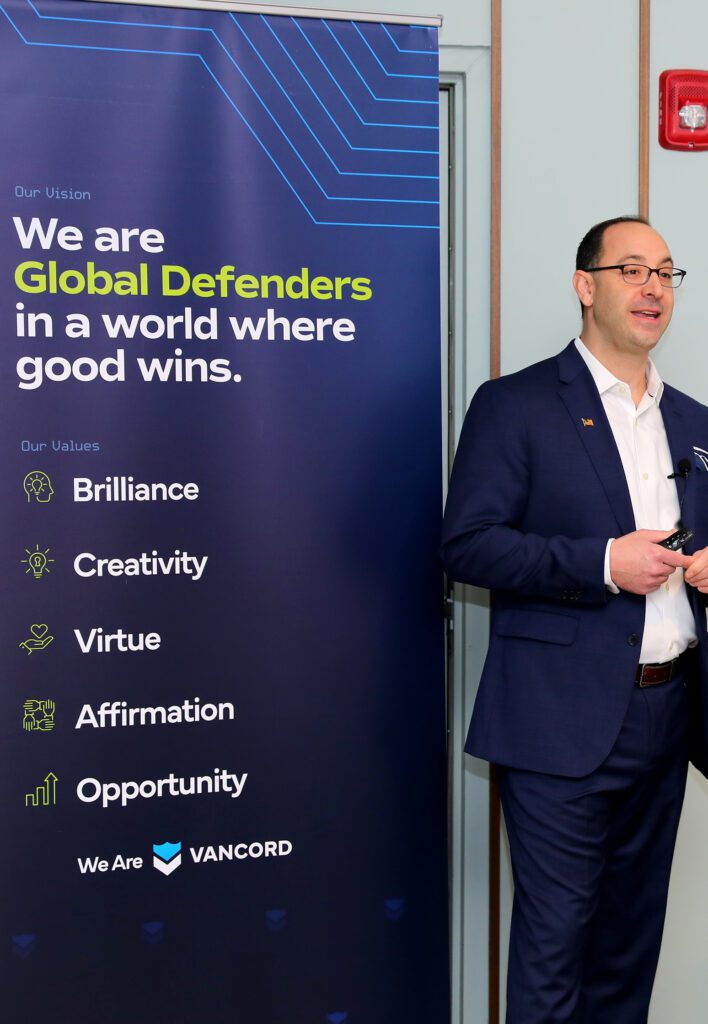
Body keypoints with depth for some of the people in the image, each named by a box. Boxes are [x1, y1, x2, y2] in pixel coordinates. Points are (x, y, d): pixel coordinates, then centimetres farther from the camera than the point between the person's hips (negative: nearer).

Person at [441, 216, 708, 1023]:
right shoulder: (514, 405, -6)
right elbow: (466, 545, -13)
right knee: (555, 928, 2)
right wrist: (604, 562, -21)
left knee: (633, 926, 16)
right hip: (565, 716, -6)